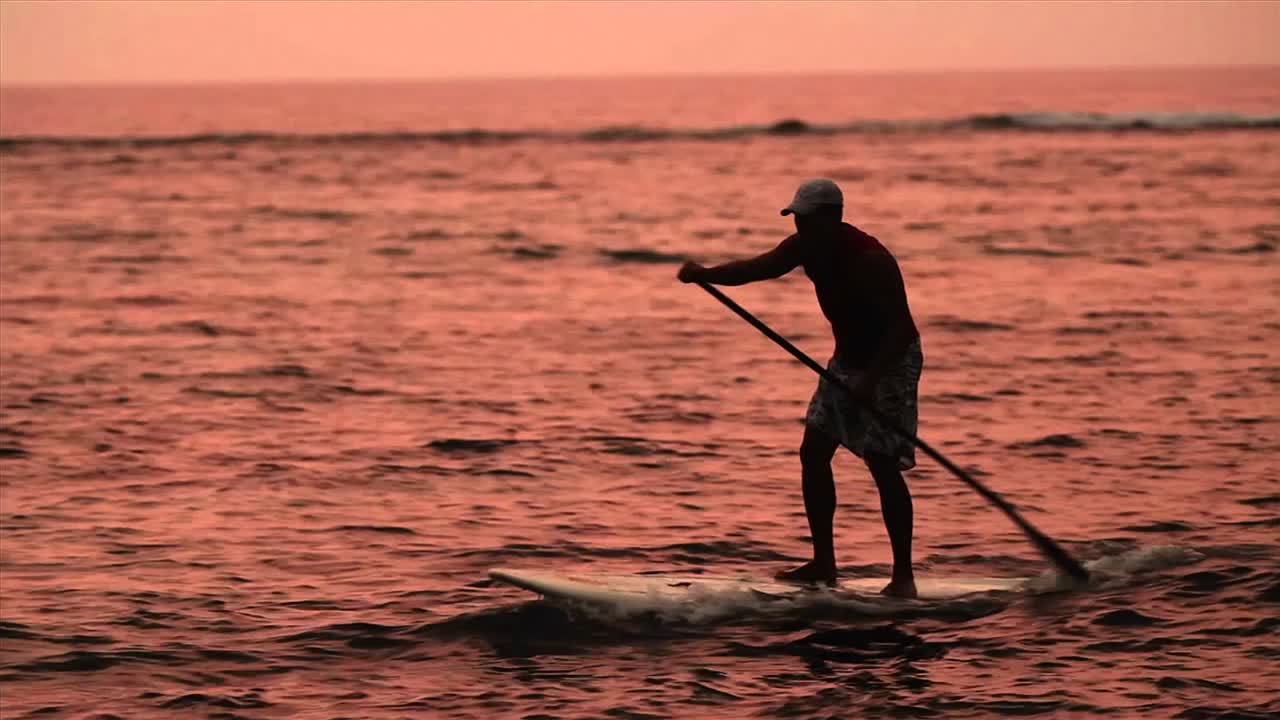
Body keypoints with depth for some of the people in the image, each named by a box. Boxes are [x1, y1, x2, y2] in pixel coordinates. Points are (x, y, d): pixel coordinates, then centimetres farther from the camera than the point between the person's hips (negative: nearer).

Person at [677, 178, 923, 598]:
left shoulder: (869, 260, -28)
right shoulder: (808, 247, -3)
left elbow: (902, 326, -29)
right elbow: (758, 268, -3)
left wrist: (871, 378, -36)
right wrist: (706, 275, -21)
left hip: (891, 362, -9)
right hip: (848, 358, 9)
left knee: (884, 465, -12)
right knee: (814, 451, 5)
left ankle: (903, 575, -6)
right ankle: (823, 564, 12)